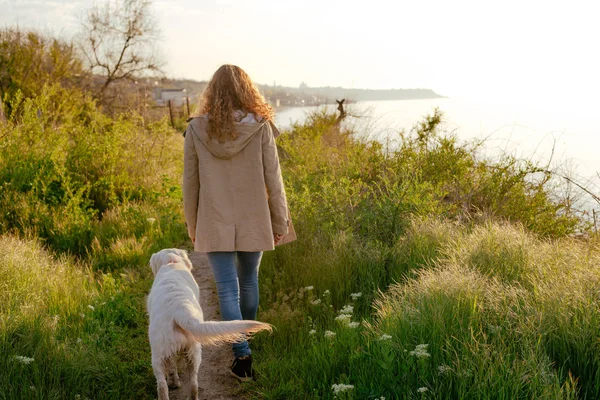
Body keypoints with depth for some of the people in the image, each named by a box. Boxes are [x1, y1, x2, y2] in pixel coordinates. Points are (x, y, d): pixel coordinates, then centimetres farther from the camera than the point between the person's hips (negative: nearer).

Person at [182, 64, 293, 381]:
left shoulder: (196, 130, -5)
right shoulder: (260, 128, -9)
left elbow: (190, 183, 2)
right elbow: (273, 180, -5)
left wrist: (192, 226, 13)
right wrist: (280, 222, 6)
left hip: (214, 225, -1)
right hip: (252, 223, 1)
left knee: (227, 289, 3)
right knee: (249, 282, 19)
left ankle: (242, 354, -5)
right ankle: (245, 341, 38)